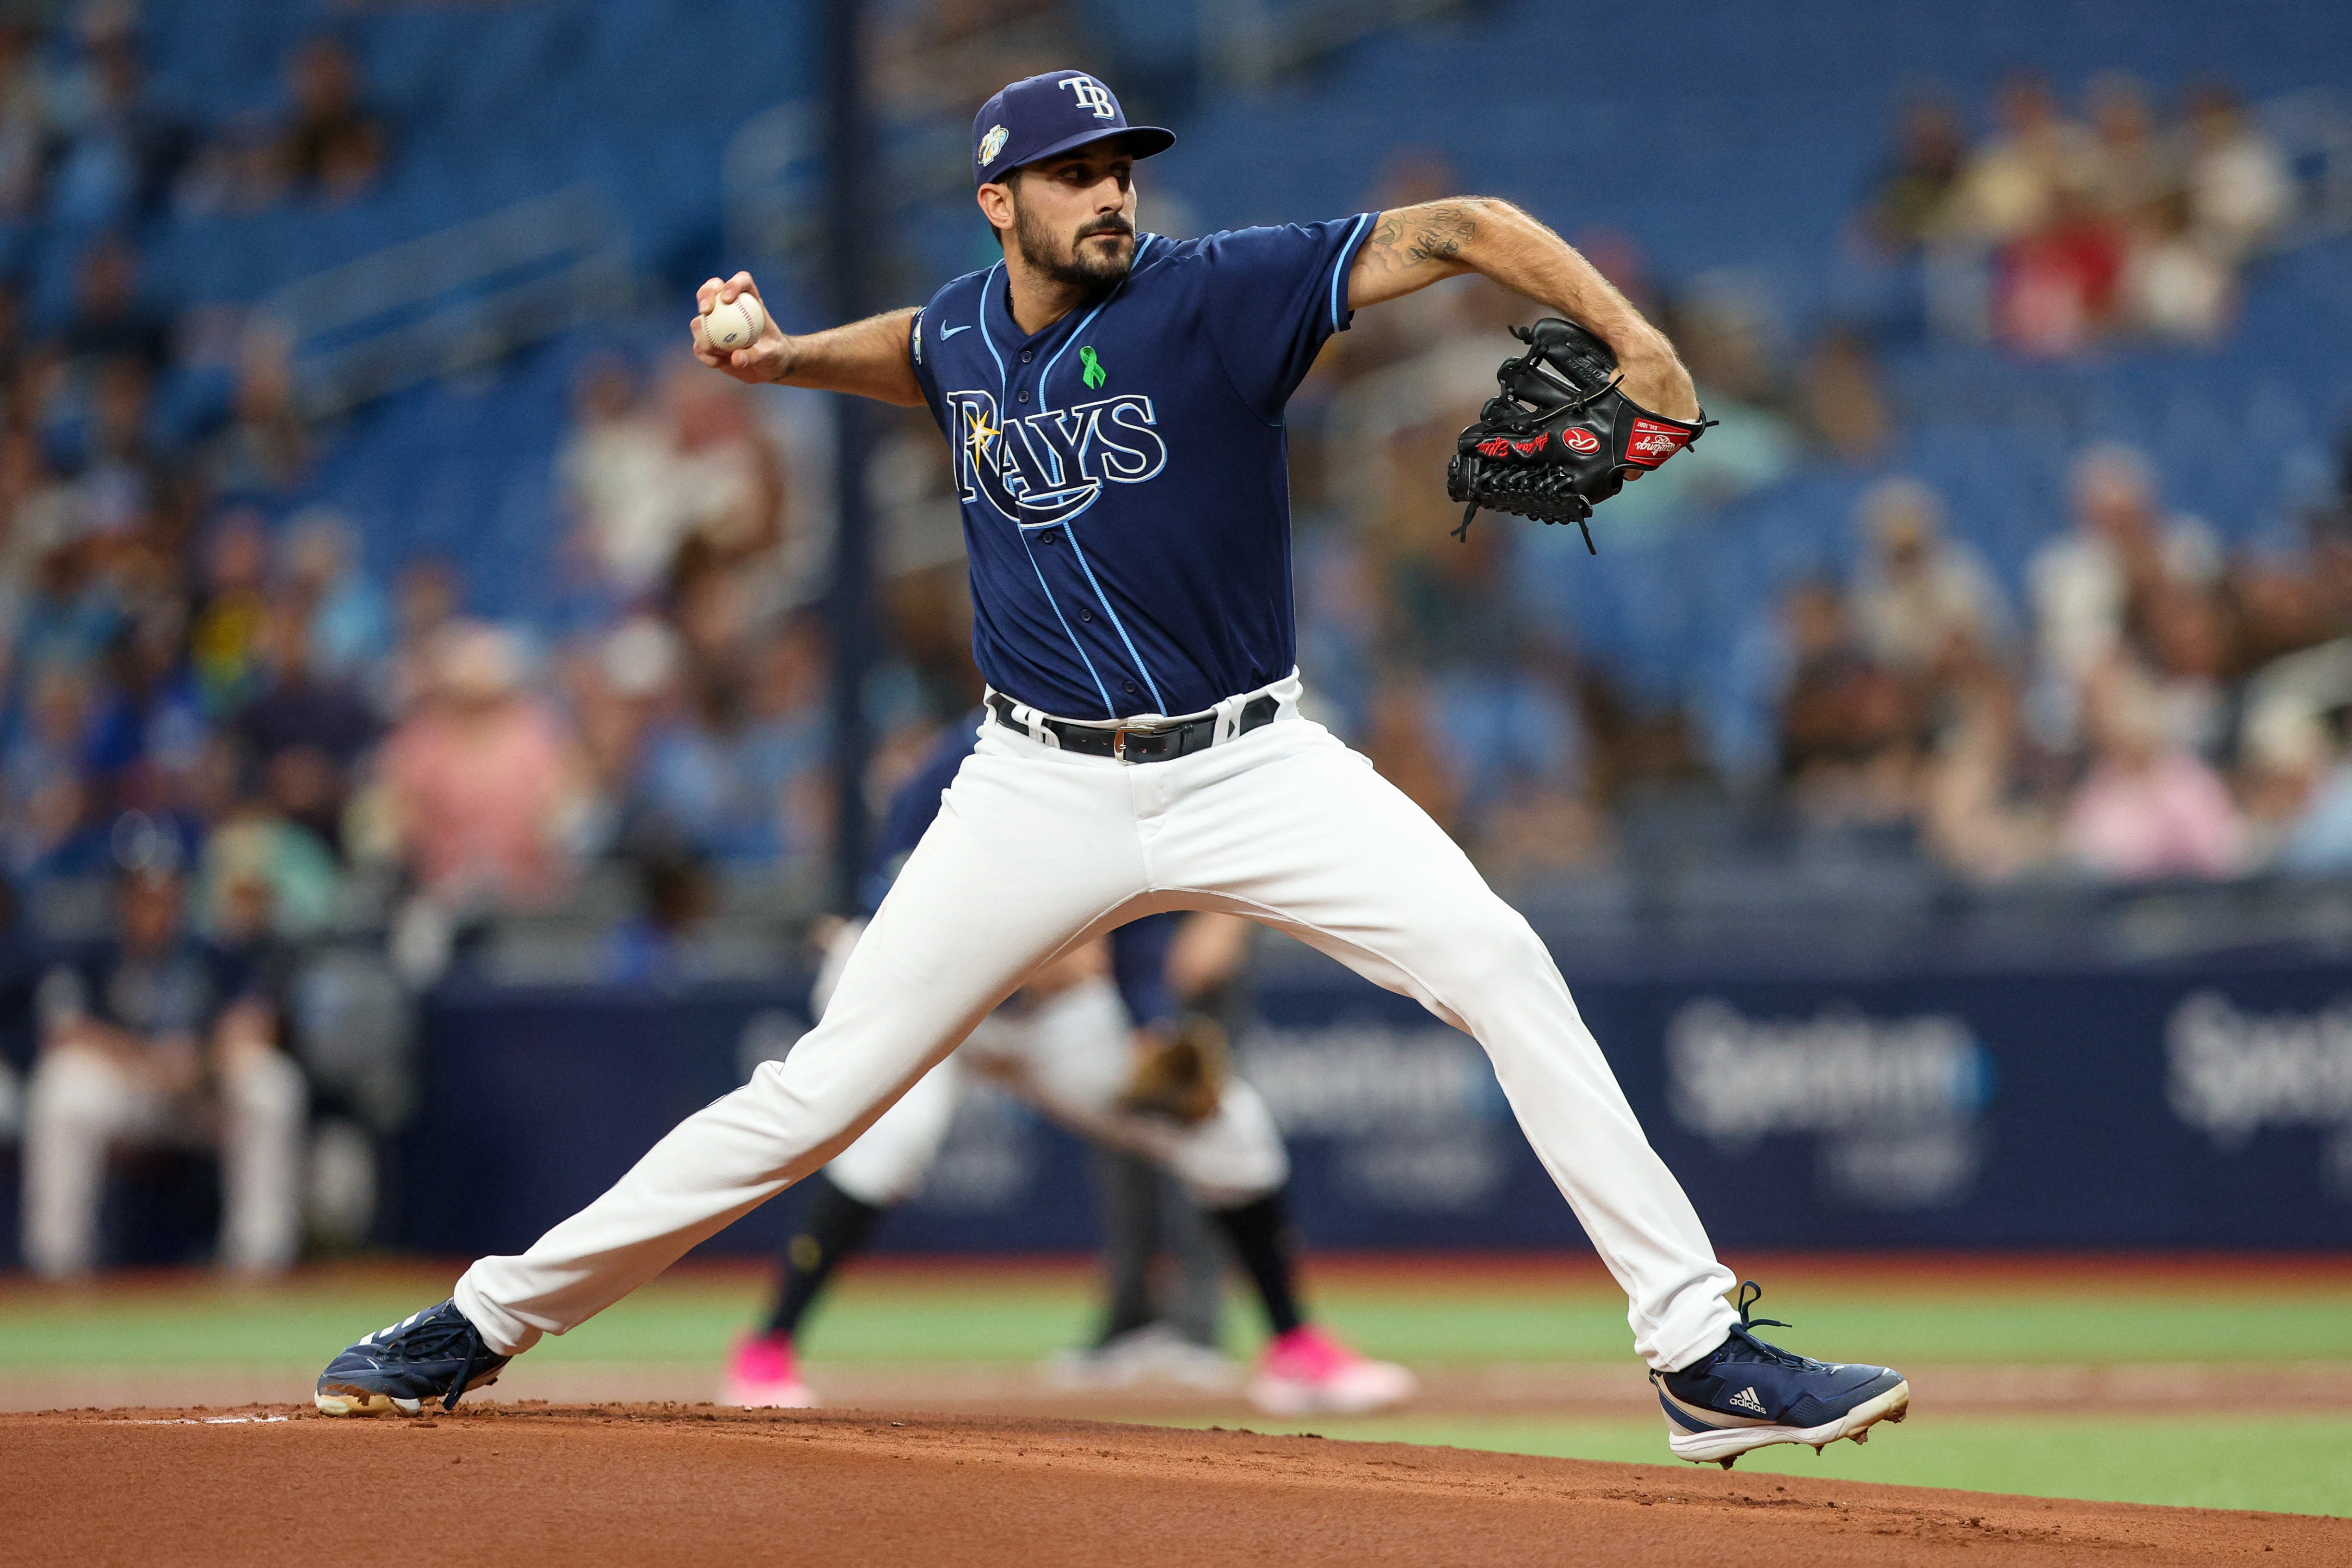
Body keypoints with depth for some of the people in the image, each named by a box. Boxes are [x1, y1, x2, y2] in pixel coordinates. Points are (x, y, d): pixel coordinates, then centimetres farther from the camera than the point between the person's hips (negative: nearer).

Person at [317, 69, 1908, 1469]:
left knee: (1501, 966, -22)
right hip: (1044, 790, 2)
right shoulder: (963, 329, 3)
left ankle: (1704, 1353, -19)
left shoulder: (1212, 293, -12)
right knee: (822, 1090, 0)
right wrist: (783, 357, 12)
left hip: (1251, 766, -2)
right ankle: (484, 1324, 11)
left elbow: (1453, 231, -20)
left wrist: (1630, 335, -34)